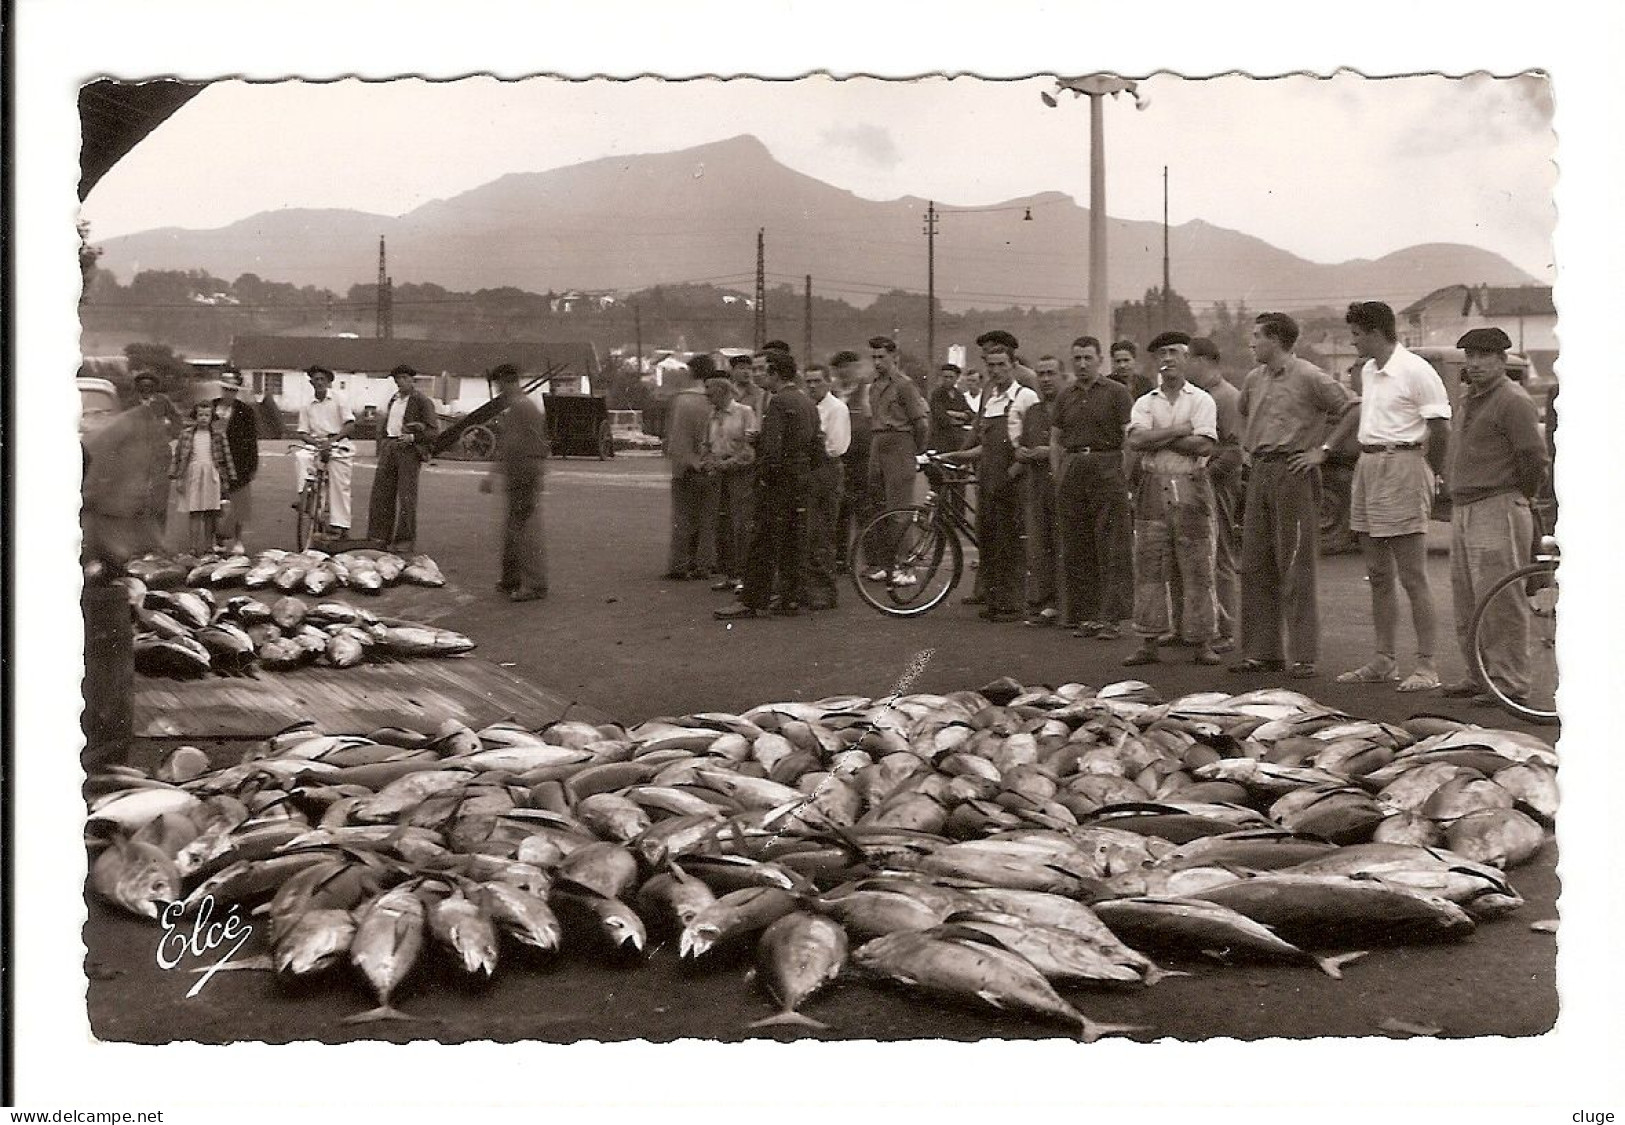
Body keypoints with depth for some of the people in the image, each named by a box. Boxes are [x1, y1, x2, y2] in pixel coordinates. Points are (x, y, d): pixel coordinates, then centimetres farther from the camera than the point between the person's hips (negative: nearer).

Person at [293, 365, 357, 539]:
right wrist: (316, 441, -14)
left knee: (339, 485, -9)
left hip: (338, 445, -3)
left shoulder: (338, 399, 2)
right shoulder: (307, 407, 10)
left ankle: (340, 525, -5)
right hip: (316, 444, 3)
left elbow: (350, 426, -6)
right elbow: (302, 433, 7)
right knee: (301, 455, -29)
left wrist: (331, 440, -19)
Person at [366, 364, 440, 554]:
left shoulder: (422, 401, -3)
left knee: (406, 496, -5)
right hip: (389, 447, 7)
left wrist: (413, 437, -20)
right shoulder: (393, 400, 19)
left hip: (409, 448, -7)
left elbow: (434, 430, -7)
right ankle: (379, 537, 10)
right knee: (381, 492, 4)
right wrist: (381, 449, 17)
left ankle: (406, 541, 0)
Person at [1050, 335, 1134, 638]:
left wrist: (1126, 476, -10)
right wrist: (1057, 476, 8)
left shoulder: (1116, 393, 1)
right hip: (1072, 471, 5)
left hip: (1107, 468, -5)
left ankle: (1112, 617, -7)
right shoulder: (1065, 397, 15)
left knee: (1112, 548, -7)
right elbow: (1055, 441, 18)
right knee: (1075, 550, 5)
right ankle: (1085, 615, 11)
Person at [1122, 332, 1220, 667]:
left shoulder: (1201, 400, 5)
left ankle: (1202, 642, 4)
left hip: (1190, 487, -2)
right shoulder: (1145, 403, 12)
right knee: (1148, 566, 1)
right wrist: (1179, 430, -9)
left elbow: (1204, 445, -10)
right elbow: (1135, 441, -6)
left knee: (1197, 568, -2)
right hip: (1153, 487, 2)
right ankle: (1148, 642, 7)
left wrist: (1158, 440, -6)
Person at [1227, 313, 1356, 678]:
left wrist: (1322, 451, -12)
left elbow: (1352, 410, -11)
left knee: (1296, 568, -6)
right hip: (1260, 472, 7)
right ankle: (1261, 651, 16)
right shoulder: (1253, 379, 13)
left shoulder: (1309, 377, -8)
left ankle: (1302, 656, -2)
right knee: (1255, 565, 8)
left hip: (1294, 473, -7)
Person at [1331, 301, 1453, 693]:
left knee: (1413, 578, -7)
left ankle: (1426, 665, -3)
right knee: (1378, 576, 12)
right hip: (1367, 468, 9)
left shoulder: (1415, 370, -13)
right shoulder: (1369, 371, 14)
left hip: (1402, 465, -9)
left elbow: (1440, 429, -13)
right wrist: (1325, 449, 29)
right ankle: (1384, 661, 19)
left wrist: (1431, 476, -5)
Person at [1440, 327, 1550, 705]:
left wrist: (1522, 499, -3)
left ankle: (1510, 681, -4)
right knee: (1467, 605, 13)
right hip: (1462, 510, 10)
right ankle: (1478, 676, 21)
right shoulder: (1468, 402, 19)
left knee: (1500, 602, -8)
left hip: (1498, 510, -10)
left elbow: (1534, 457, -14)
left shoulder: (1513, 401, -11)